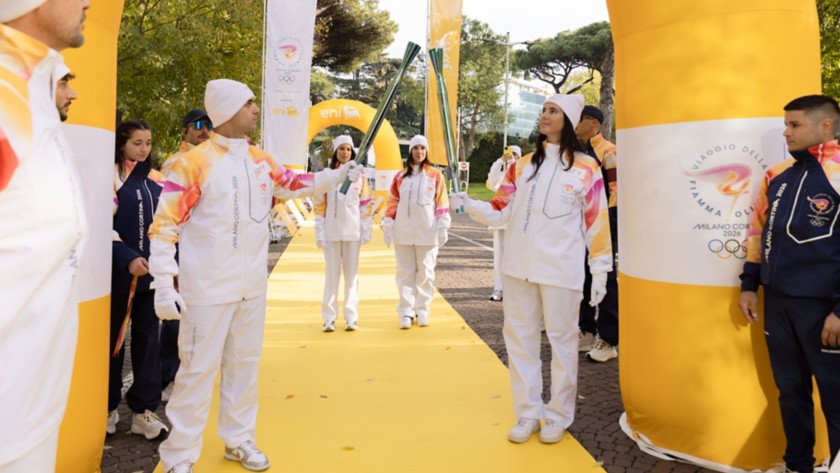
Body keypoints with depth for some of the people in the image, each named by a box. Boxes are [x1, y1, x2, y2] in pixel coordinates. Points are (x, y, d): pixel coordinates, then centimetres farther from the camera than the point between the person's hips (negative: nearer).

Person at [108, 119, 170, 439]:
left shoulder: (156, 179, 9)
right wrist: (127, 258, -24)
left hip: (152, 273, 4)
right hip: (119, 273, -4)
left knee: (148, 339, 6)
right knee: (113, 339, 9)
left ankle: (144, 410, 15)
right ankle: (108, 408, 24)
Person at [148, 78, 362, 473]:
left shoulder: (261, 160, 7)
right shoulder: (194, 163, -12)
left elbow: (295, 185, 23)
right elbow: (165, 225, -11)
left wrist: (339, 175, 12)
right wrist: (164, 285, -16)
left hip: (252, 285, 6)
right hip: (208, 288, -6)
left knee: (245, 364, 15)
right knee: (199, 369, 1)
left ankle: (239, 440, 31)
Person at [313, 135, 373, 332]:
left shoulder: (359, 175, 5)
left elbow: (366, 204, 6)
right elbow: (320, 205, 1)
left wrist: (366, 230, 1)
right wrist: (319, 231, -4)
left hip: (353, 232, 1)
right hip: (332, 232, -1)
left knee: (352, 273, 5)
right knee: (332, 273, 3)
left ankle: (351, 317, 11)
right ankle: (329, 318, 9)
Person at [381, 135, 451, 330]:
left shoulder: (436, 175, 3)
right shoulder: (401, 176, 8)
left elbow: (442, 203, 2)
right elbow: (392, 203, 9)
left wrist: (443, 228, -2)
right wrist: (388, 228, 4)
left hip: (427, 233, -1)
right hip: (403, 233, 2)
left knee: (425, 272, 3)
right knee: (405, 272, 3)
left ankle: (422, 310, 13)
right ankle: (406, 312, 9)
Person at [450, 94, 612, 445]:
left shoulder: (585, 167, -1)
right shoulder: (523, 165, 11)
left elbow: (597, 222, -1)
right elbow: (502, 211, 8)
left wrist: (600, 270, -3)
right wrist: (470, 205, -8)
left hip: (560, 269, -4)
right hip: (519, 267, 4)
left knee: (561, 340, 5)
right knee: (519, 338, 9)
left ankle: (558, 415, 22)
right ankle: (528, 413, 23)